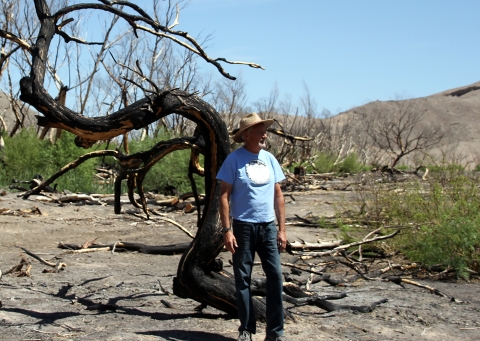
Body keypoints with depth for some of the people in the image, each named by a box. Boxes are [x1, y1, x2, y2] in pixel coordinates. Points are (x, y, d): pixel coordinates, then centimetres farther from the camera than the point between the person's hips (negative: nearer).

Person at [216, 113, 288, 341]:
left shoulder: (269, 159, 8)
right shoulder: (235, 159, -6)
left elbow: (278, 195, 12)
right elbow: (224, 196, -7)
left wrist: (282, 229, 7)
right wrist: (227, 230, -13)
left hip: (268, 227, 4)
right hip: (243, 227, -4)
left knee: (275, 277, 1)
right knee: (243, 279, 4)